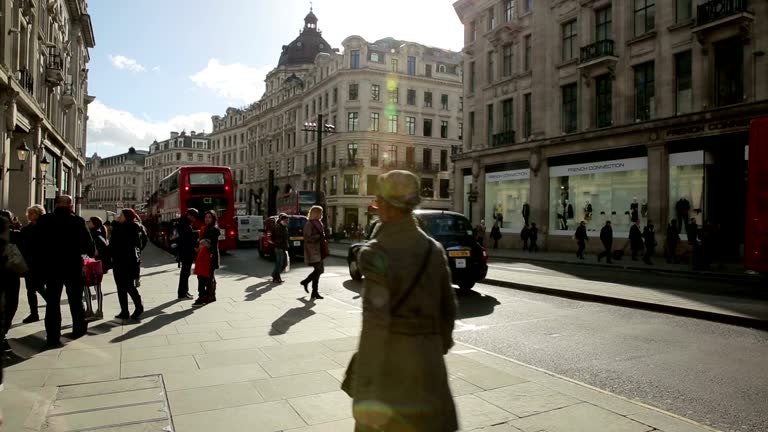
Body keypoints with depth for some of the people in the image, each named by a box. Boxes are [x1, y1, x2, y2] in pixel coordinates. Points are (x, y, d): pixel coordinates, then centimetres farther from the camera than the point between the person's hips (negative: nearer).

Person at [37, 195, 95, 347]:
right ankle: (79, 329, 28)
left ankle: (52, 337, 6)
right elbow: (88, 242, -9)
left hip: (51, 267, 2)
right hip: (73, 267, -1)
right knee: (75, 300, 15)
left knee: (52, 302, 7)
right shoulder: (77, 221, -12)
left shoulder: (44, 220, -4)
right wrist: (92, 252, 11)